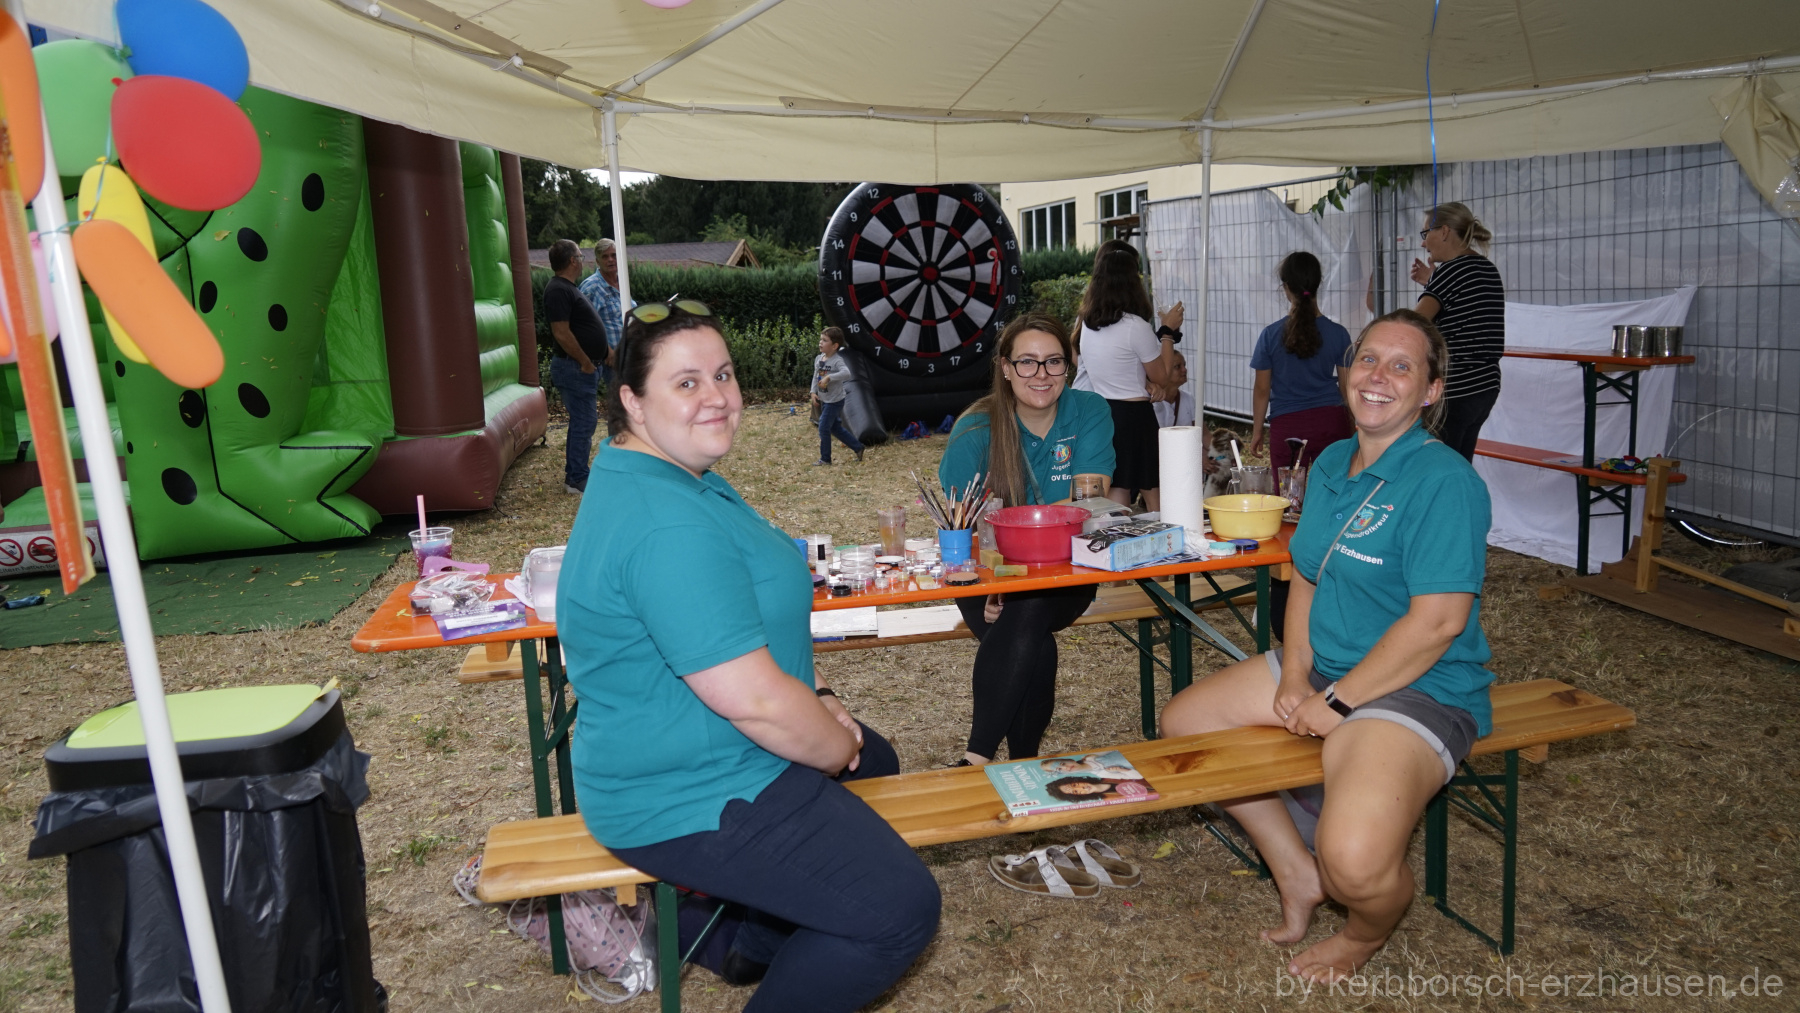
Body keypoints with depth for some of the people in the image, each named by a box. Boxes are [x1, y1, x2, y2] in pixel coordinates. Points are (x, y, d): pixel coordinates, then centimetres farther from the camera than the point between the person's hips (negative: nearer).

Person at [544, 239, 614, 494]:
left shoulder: (568, 288, 16)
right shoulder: (558, 290, -18)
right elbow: (561, 332, -25)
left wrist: (604, 349, 19)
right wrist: (585, 362, -19)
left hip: (584, 367, 11)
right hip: (575, 368, -11)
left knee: (583, 420, 16)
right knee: (584, 422, -6)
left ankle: (576, 470, 25)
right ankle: (576, 480, 0)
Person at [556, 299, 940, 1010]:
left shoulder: (666, 475, 5)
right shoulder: (668, 527, -30)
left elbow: (733, 628, 16)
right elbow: (752, 700, -30)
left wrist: (813, 698, 5)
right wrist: (839, 746, -11)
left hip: (680, 756, 11)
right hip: (690, 802, -11)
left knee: (876, 763, 29)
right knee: (900, 911, -14)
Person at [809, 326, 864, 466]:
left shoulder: (837, 360, -20)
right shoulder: (818, 359, 5)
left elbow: (846, 373, -37)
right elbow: (815, 376, 15)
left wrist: (828, 378, -39)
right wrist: (814, 392, 4)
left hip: (834, 401, -9)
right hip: (824, 400, 9)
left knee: (824, 428, -5)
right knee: (835, 428, 17)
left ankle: (825, 458, 8)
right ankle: (858, 447, 30)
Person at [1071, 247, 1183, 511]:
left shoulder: (1087, 323, 4)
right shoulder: (1135, 326, -15)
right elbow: (1162, 377, -5)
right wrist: (1168, 331, 4)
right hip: (1133, 414, -7)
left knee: (1114, 492, 13)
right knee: (1152, 490, 6)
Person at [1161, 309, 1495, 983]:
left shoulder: (1444, 481, -18)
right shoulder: (1331, 465, 8)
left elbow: (1438, 619, -24)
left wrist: (1336, 703, -19)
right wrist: (1294, 675, -4)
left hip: (1418, 689, -9)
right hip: (1321, 669, 9)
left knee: (1354, 863, -30)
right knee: (1181, 722, 11)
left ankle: (1366, 934, 11)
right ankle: (1296, 873, 19)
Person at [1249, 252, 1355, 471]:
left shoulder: (1270, 335, -5)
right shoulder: (1338, 334, -2)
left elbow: (1262, 390, 0)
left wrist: (1257, 431, 12)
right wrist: (1353, 429, 18)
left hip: (1287, 426, -1)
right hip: (1331, 422, 1)